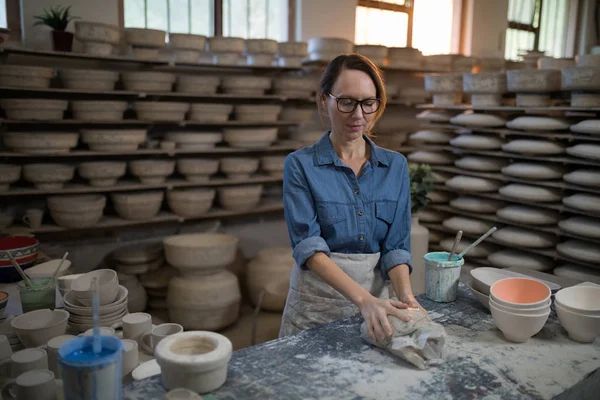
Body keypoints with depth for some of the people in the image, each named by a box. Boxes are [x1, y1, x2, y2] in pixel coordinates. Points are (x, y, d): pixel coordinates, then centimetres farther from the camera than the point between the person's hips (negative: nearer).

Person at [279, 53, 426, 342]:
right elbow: (308, 246, -19)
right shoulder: (300, 165, -10)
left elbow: (396, 245, -3)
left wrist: (405, 295, -21)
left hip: (379, 296, 3)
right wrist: (363, 298, -31)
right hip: (318, 300, -2)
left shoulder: (396, 166, 0)